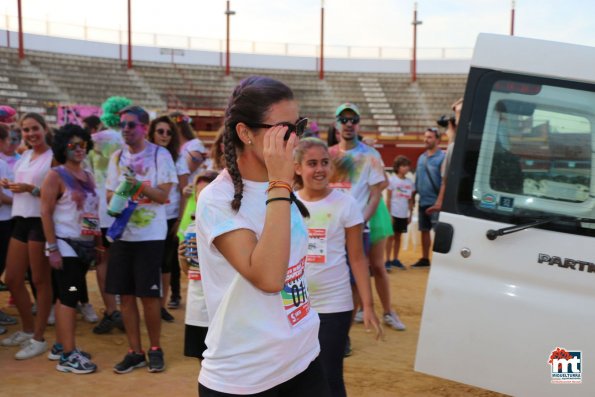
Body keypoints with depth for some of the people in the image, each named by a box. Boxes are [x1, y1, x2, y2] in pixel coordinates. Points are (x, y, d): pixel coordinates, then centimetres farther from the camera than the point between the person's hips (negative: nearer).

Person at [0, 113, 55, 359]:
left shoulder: (53, 157, -8)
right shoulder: (24, 157, 16)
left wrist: (31, 189, -25)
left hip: (41, 221, -8)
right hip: (21, 220, 8)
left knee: (40, 280, 0)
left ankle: (39, 338, 10)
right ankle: (27, 330, 29)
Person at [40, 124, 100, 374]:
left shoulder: (88, 177, 13)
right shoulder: (56, 176, -7)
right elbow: (46, 213, -12)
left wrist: (98, 243, 13)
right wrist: (52, 248, -17)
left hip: (85, 245, 7)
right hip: (65, 246, -7)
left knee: (68, 296, 12)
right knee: (68, 297, -7)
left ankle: (60, 346, 22)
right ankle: (68, 355, -3)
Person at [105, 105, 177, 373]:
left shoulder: (160, 155, -4)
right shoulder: (117, 157, 10)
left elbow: (163, 196, -9)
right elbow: (109, 194, 11)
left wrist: (139, 186, -24)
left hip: (150, 235, -4)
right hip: (122, 233, 4)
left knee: (150, 295, 0)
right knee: (126, 294, 6)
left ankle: (155, 349, 18)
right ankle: (135, 352, 18)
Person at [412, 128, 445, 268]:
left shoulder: (442, 157, -8)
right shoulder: (421, 158, 13)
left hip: (435, 202, -7)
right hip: (423, 201, 7)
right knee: (424, 230, 13)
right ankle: (424, 259, 23)